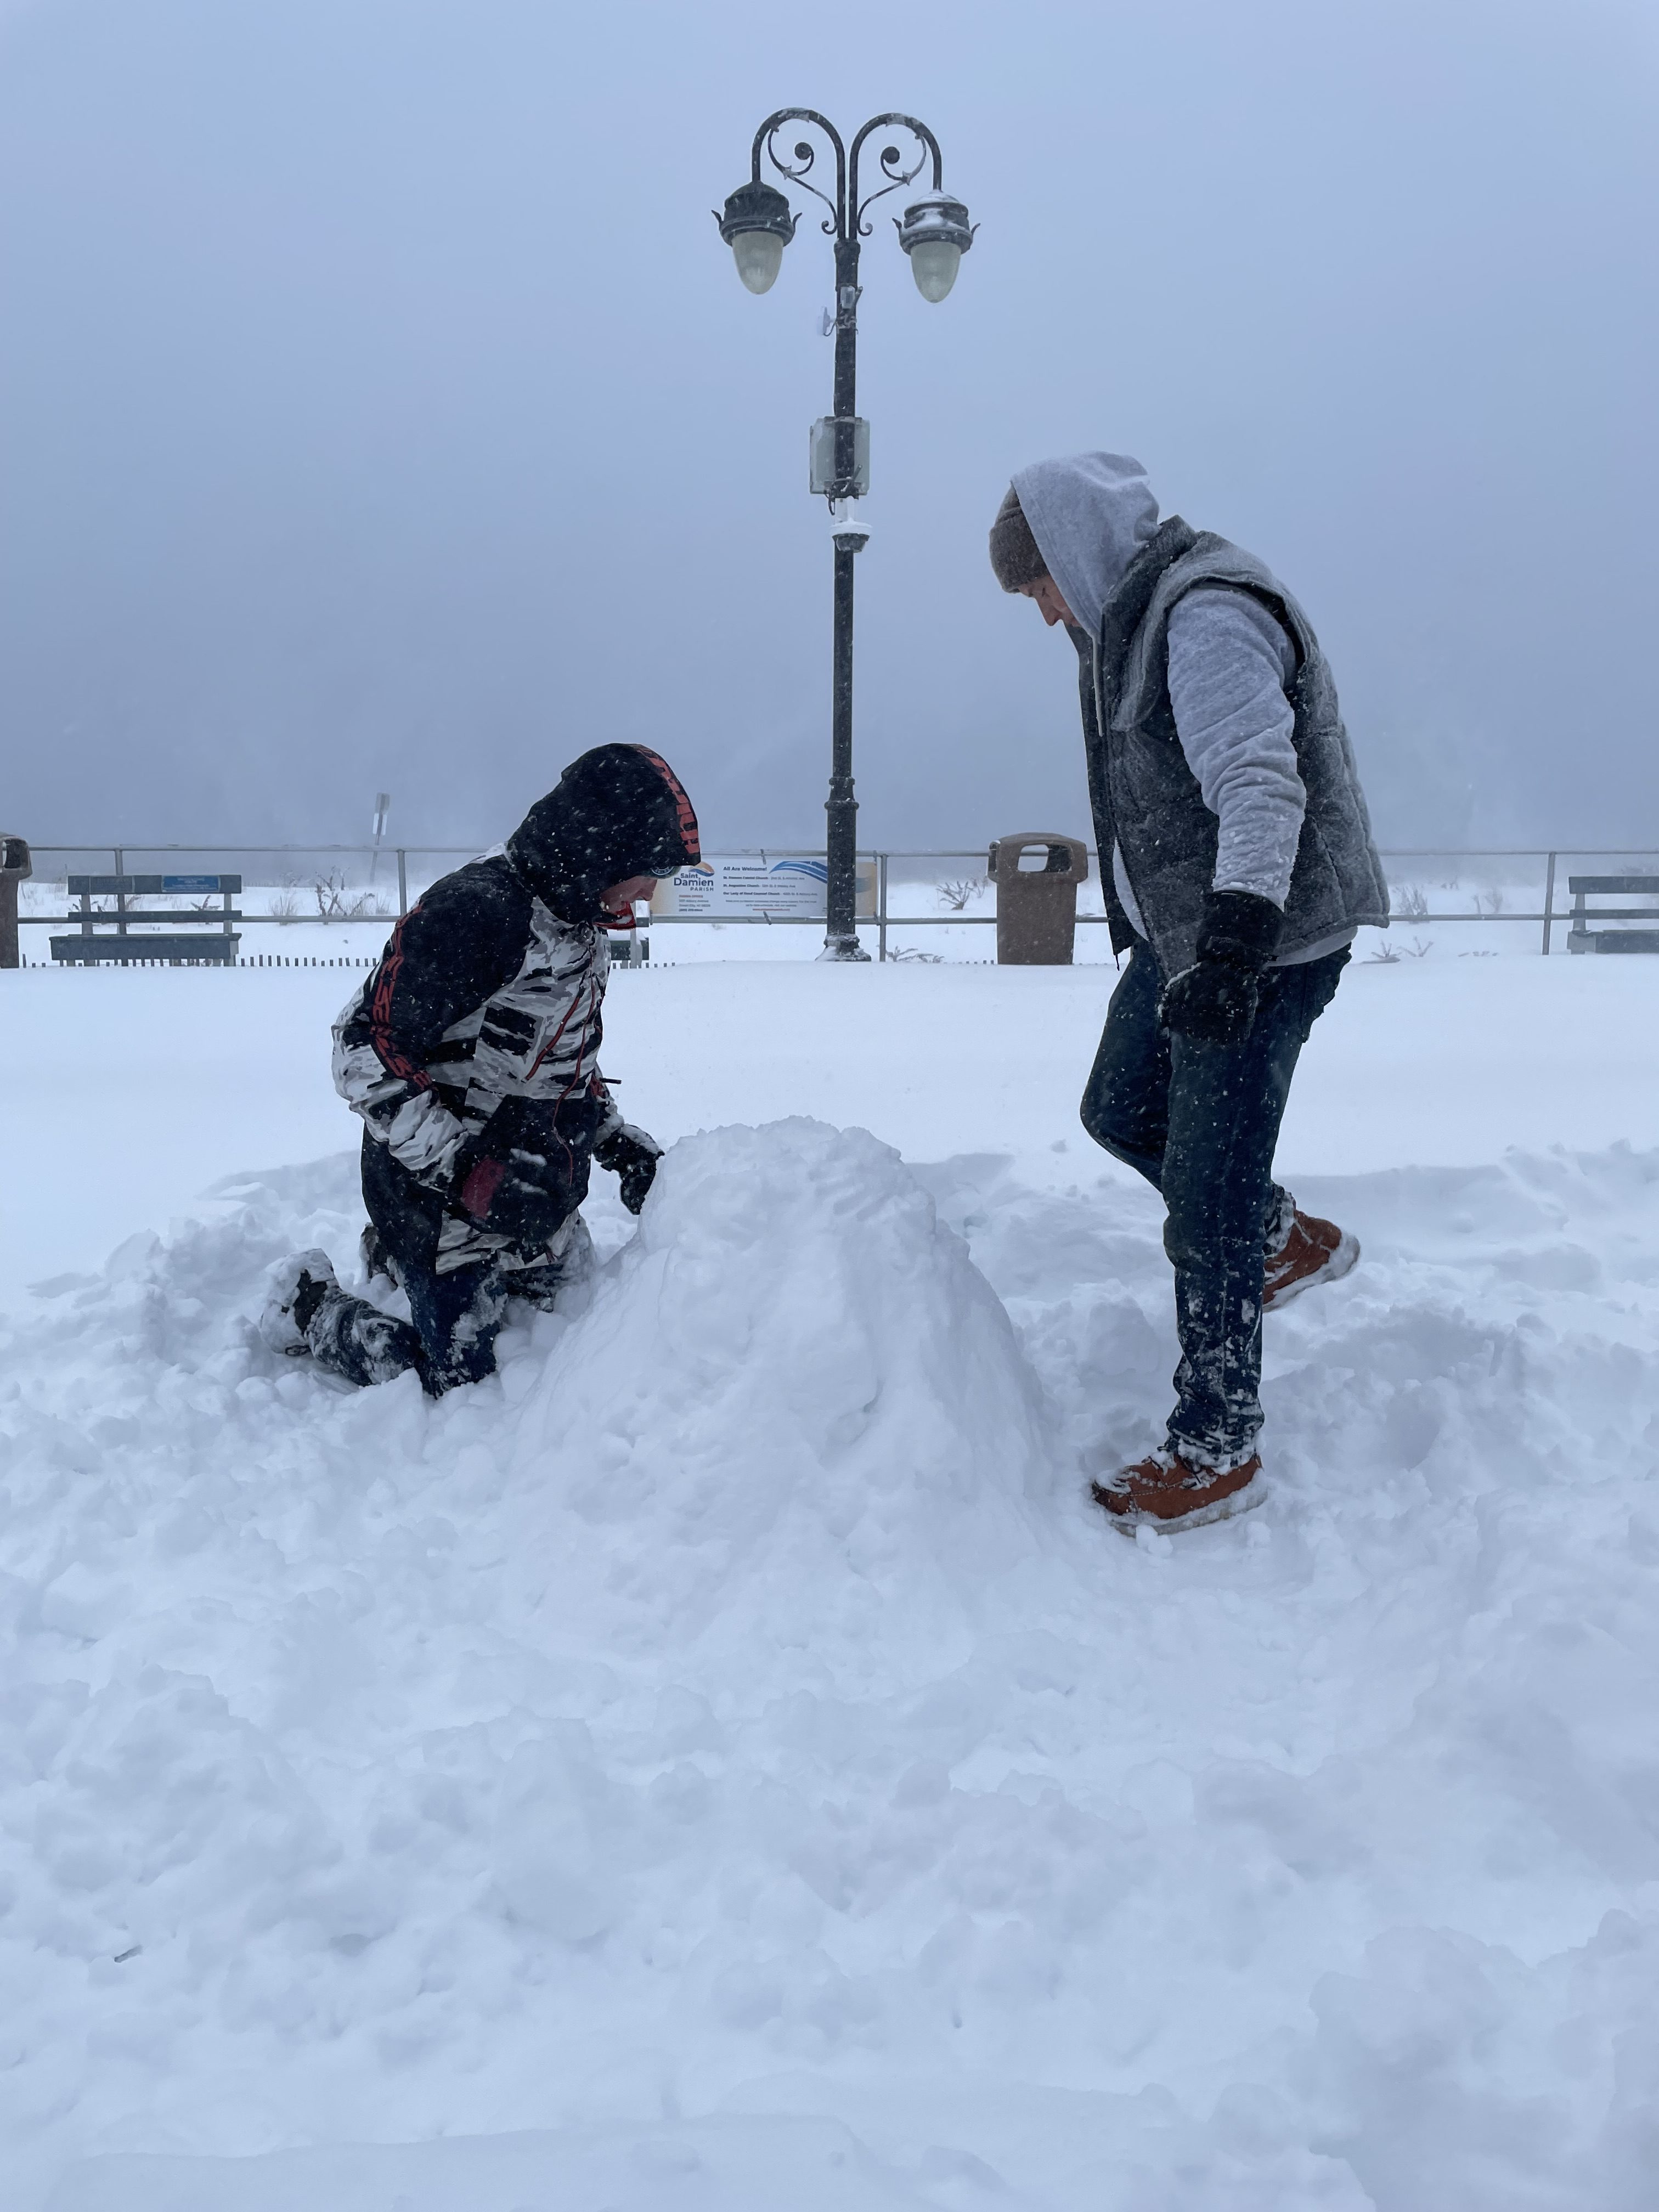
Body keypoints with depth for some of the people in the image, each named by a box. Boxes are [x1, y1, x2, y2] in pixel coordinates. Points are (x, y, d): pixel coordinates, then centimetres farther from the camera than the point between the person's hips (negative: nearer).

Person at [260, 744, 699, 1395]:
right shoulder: (471, 914, -25)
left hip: (540, 1200, 9)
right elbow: (366, 1054, -26)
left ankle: (395, 1263, 35)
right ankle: (310, 1309, 19)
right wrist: (464, 1169, -29)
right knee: (464, 1388, -3)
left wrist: (620, 1141, 9)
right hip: (441, 1199, -9)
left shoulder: (581, 923, 6)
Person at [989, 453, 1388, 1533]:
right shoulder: (1134, 613, 12)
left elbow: (1261, 788, -31)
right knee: (1120, 1110, 22)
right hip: (1185, 935, 11)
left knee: (1207, 1191, -6)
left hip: (1266, 942, -11)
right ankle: (1293, 1242, 41)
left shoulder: (1208, 617, -20)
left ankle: (1217, 1451, 8)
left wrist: (1233, 946, -39)